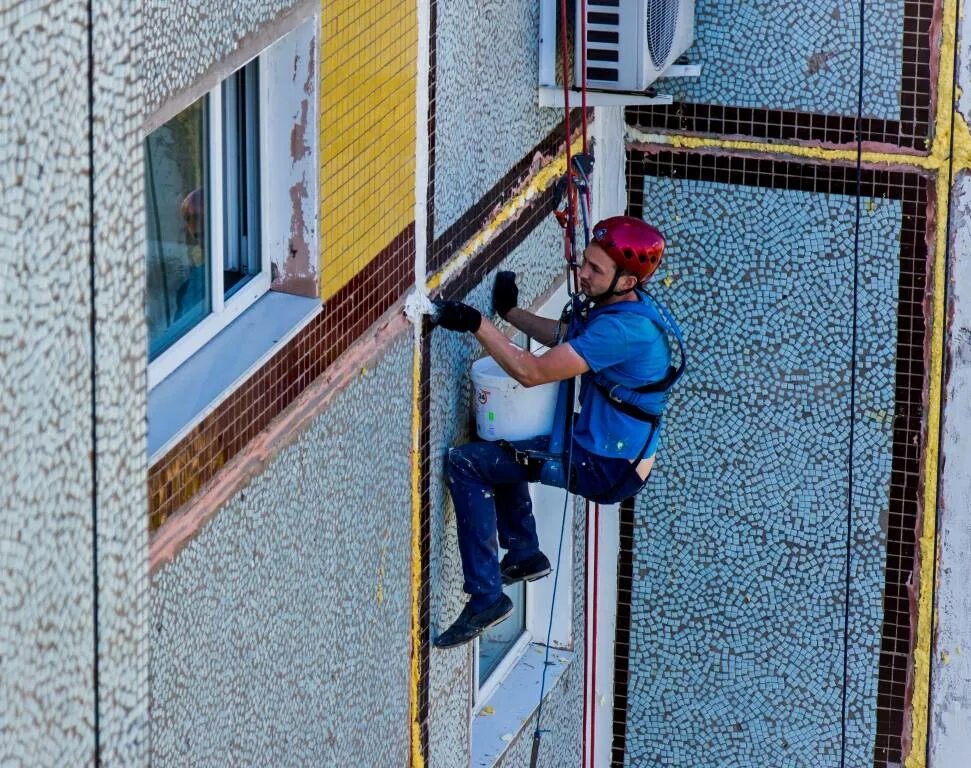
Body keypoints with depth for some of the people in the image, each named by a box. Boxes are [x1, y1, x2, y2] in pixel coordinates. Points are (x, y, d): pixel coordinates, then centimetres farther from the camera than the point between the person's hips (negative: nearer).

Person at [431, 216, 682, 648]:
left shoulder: (623, 329, -28)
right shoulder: (629, 307, 3)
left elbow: (533, 373, -31)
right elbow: (565, 335, 22)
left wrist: (477, 325, -31)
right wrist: (510, 312, 14)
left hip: (605, 468, -10)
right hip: (618, 453, 10)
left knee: (465, 463, -12)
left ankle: (486, 596, -12)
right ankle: (525, 554, 32)